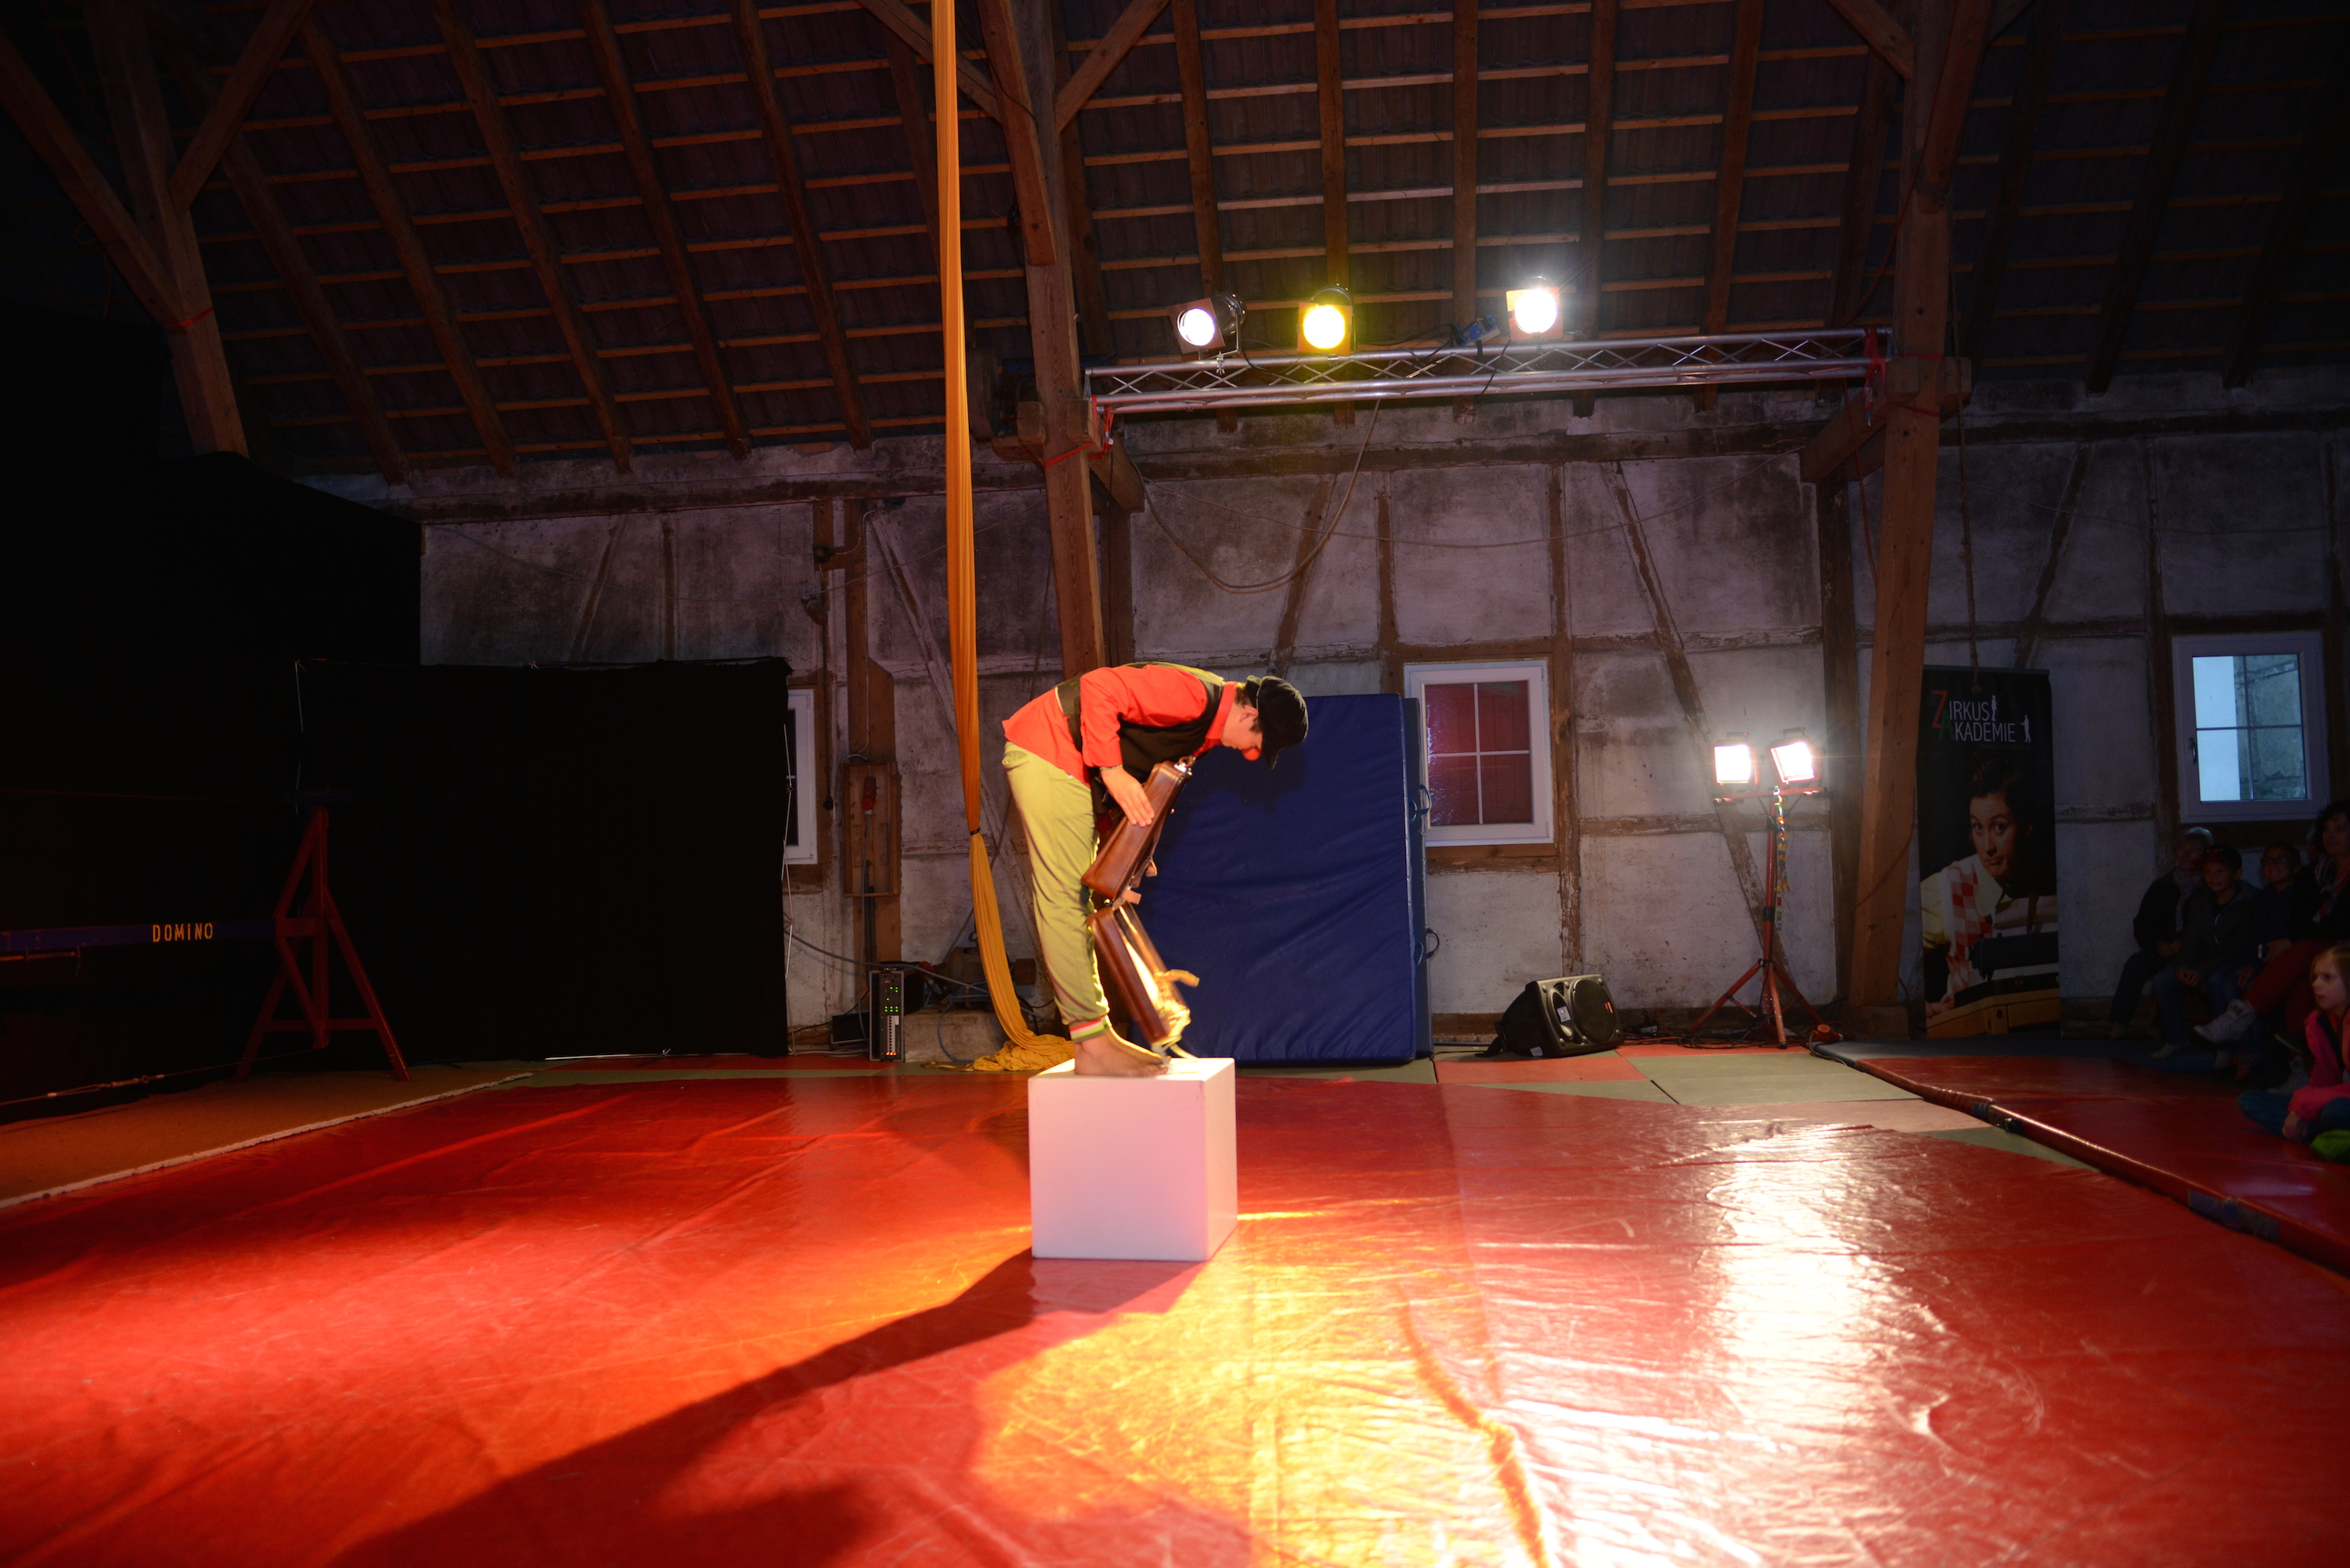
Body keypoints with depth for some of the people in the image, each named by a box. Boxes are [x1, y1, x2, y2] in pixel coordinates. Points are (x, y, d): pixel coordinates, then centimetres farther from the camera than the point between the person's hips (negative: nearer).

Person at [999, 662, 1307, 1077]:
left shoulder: (1206, 726, 11)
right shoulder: (1194, 695, -21)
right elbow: (1099, 688, -27)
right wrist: (1112, 770, -28)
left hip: (1076, 773, 11)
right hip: (1046, 754, -11)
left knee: (1075, 901, 11)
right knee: (1064, 899, -10)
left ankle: (1096, 1032, 16)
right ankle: (1092, 1046, -8)